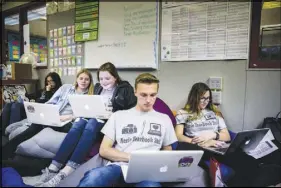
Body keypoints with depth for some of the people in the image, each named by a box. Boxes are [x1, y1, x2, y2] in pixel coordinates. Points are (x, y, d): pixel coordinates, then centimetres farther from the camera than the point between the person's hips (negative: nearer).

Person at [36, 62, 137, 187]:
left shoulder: (125, 88, 4)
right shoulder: (98, 87, 22)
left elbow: (131, 110, -5)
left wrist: (113, 110, -18)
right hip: (94, 116, 5)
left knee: (90, 125, -36)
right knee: (77, 125, -29)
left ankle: (65, 173, -45)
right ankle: (53, 168, -35)